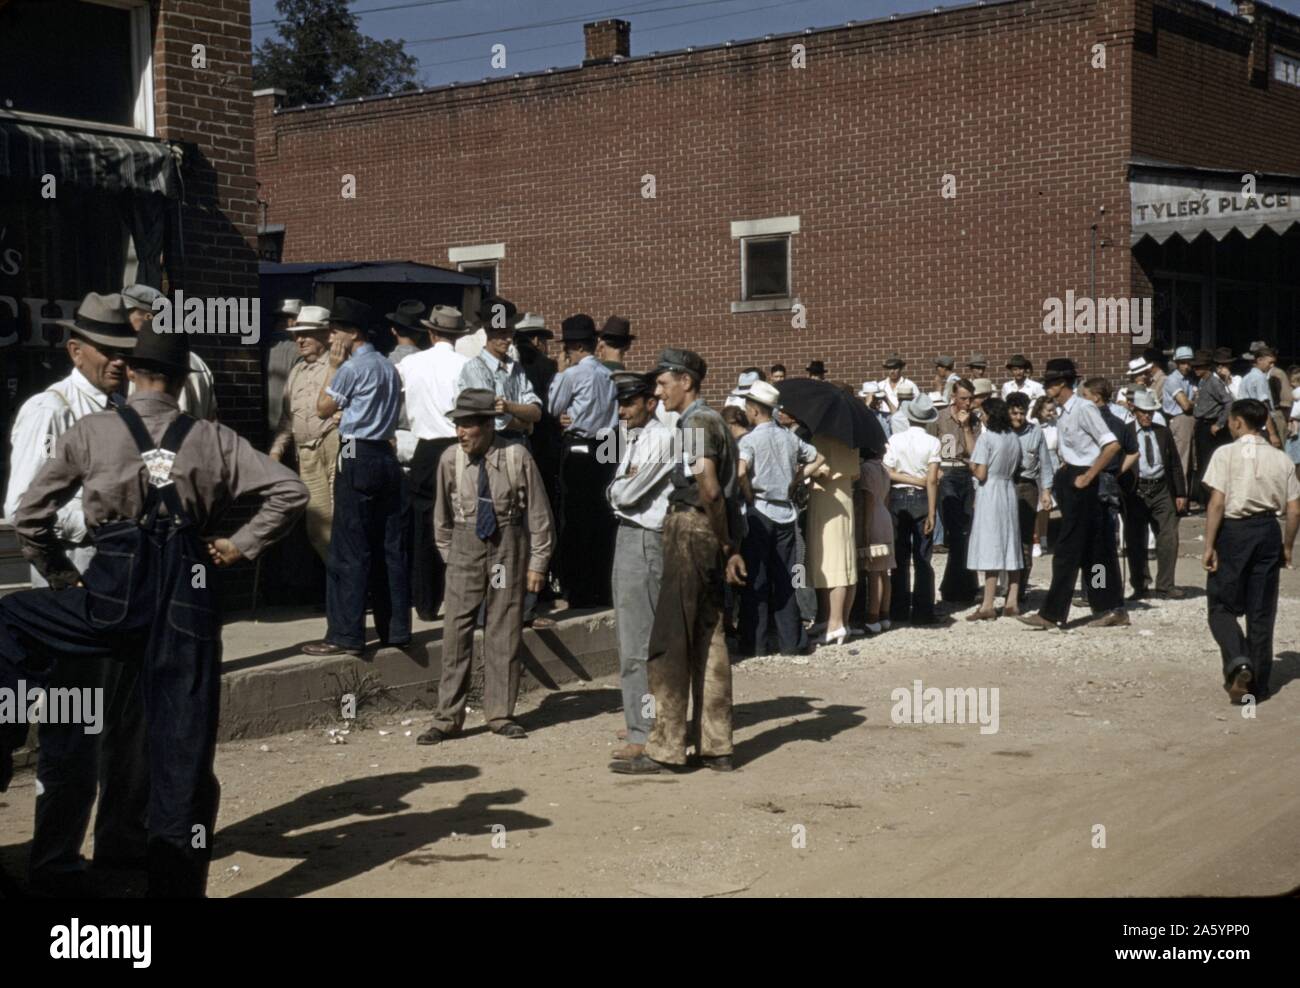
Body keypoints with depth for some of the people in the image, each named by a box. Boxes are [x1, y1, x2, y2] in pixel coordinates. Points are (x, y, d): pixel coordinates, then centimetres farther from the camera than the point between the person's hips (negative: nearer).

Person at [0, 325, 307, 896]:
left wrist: (59, 574, 21)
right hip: (189, 599, 2)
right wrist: (242, 546, 8)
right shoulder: (214, 439, 7)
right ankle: (178, 877, 13)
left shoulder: (90, 432, 4)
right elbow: (290, 492, 3)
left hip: (113, 596, -2)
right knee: (183, 746, 8)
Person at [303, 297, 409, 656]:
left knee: (349, 549, -5)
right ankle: (396, 628, 13)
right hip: (386, 456, 8)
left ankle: (345, 635, -4)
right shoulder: (389, 368, 16)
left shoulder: (351, 368, -10)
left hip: (357, 458, -8)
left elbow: (323, 408, -2)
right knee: (390, 546, 9)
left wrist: (333, 367, 2)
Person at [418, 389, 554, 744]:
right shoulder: (451, 458, -5)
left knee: (504, 630, 6)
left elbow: (537, 513, -2)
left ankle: (500, 714, 17)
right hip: (465, 544, 1)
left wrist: (537, 562, -1)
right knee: (456, 629, -2)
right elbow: (443, 513, 8)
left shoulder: (517, 457, -11)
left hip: (507, 545, -1)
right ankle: (448, 718, 6)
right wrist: (448, 554, 10)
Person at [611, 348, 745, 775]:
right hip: (705, 534, 10)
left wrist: (726, 546, -12)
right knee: (708, 640, 9)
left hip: (690, 531, -10)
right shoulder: (709, 420, 19)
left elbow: (709, 489, -19)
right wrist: (730, 546, 12)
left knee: (669, 643, -6)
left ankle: (665, 747, -4)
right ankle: (715, 747, 13)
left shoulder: (697, 422, -11)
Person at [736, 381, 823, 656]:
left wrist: (749, 497, -11)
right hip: (786, 512, 5)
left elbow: (741, 472, -26)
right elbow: (818, 458, 18)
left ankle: (754, 642, 3)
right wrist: (796, 480, 13)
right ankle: (791, 641, 11)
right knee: (784, 579, 10)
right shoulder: (790, 438, 8)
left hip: (759, 512, -5)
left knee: (755, 579, 1)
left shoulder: (749, 439, -10)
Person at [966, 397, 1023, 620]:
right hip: (1009, 491, 7)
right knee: (1011, 547, 10)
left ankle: (988, 606, -8)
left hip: (989, 492, -7)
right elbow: (1016, 469, 12)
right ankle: (1012, 602, 11)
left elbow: (981, 474, -15)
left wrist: (972, 467, 3)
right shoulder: (1014, 437, 8)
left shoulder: (986, 437, -12)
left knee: (990, 548, -7)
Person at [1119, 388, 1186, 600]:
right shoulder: (1124, 432, 1)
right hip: (1135, 492, -3)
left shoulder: (1163, 432, 12)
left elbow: (1175, 464, 13)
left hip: (1161, 490, 3)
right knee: (1136, 541, 3)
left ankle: (1165, 586, 7)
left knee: (1169, 539, -1)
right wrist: (1120, 492, -14)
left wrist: (1180, 493, 9)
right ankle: (1140, 586, 14)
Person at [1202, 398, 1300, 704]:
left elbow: (1216, 503, -13)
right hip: (1267, 532, 4)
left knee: (1222, 607, 7)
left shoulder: (1226, 454, -8)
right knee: (1262, 612, 11)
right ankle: (1258, 683, 16)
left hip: (1233, 531, -3)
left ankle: (1238, 661, -18)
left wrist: (1209, 546, -10)